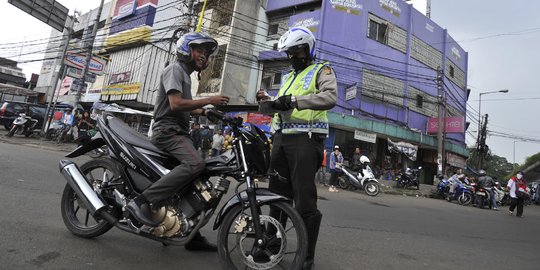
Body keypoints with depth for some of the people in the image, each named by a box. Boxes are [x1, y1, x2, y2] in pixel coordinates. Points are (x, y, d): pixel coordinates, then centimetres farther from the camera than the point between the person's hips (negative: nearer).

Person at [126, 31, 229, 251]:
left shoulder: (186, 75, 26)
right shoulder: (175, 69, -4)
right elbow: (175, 104, -19)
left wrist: (205, 112, 16)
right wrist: (208, 100, -17)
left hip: (179, 132, 10)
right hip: (168, 130, -10)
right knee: (195, 164, -35)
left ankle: (194, 236, 11)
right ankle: (142, 201, -29)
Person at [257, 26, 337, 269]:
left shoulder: (321, 70, 4)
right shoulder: (288, 77, 27)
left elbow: (330, 97, -16)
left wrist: (294, 100, -24)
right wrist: (267, 101, 4)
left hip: (305, 139, -7)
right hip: (281, 138, 7)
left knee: (304, 201, -7)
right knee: (277, 195, 12)